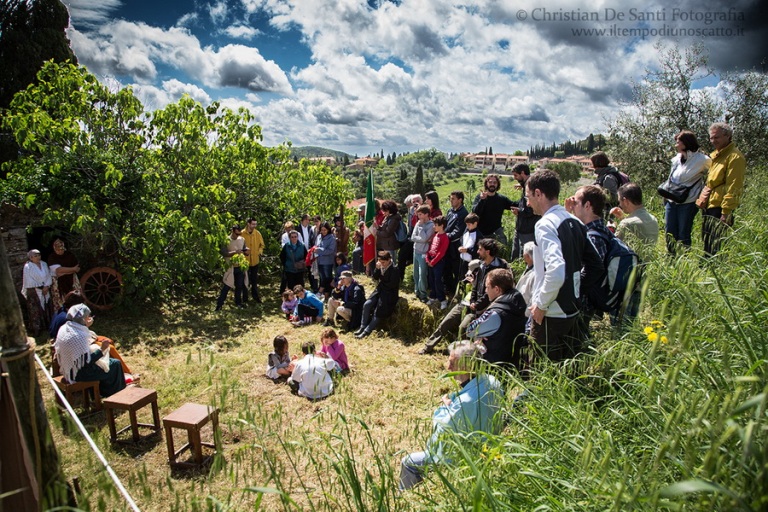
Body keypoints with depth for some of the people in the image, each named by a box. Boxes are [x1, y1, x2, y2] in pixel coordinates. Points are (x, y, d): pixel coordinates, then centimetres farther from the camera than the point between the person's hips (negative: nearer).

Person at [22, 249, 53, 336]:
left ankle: (48, 326, 23)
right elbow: (30, 281, -13)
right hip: (34, 292, -5)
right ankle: (37, 329, 8)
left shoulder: (44, 264, 5)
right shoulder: (27, 267, -11)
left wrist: (46, 286, -11)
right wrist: (41, 288, -11)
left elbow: (48, 276, 2)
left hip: (46, 290, 5)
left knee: (48, 309, 10)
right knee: (36, 311, -1)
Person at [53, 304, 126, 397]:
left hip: (67, 369, 9)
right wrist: (102, 349, -22)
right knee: (115, 364, 3)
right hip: (78, 374, -9)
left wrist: (86, 327, 11)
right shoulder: (79, 336, -30)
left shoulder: (64, 328, -4)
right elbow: (86, 363, -27)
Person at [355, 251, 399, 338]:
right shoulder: (381, 267, 4)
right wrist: (377, 268, -12)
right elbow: (375, 278, 5)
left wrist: (381, 283, -5)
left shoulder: (394, 269, -16)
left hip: (390, 293, -7)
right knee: (366, 305, -10)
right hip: (380, 290, 7)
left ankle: (367, 331, -9)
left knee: (378, 311, -16)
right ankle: (362, 327, -3)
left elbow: (392, 284, -19)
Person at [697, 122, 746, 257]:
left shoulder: (735, 157, -11)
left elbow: (733, 188, -17)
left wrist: (726, 212, -19)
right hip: (708, 206, 9)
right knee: (706, 244, 16)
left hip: (720, 208, -9)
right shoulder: (714, 155, 17)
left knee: (716, 247, -5)